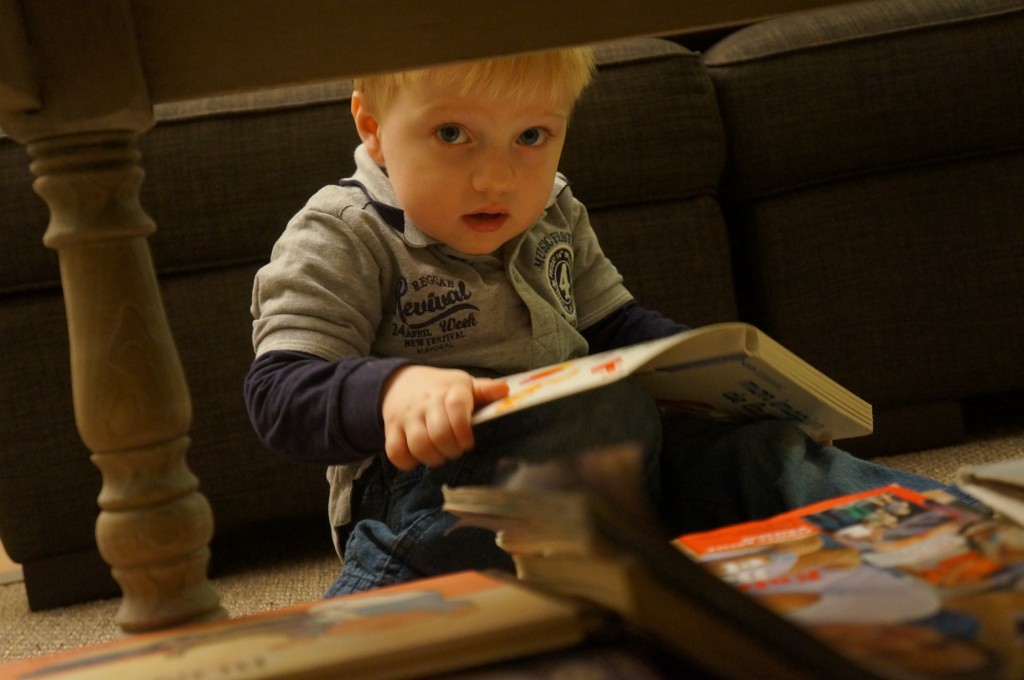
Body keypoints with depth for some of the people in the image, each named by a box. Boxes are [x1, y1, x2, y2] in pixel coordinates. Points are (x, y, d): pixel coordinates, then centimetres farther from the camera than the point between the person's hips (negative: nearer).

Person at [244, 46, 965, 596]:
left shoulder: (553, 216, 13)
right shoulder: (339, 239, -9)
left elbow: (611, 321, 24)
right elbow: (282, 391, -18)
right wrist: (393, 390, -40)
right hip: (432, 480, -7)